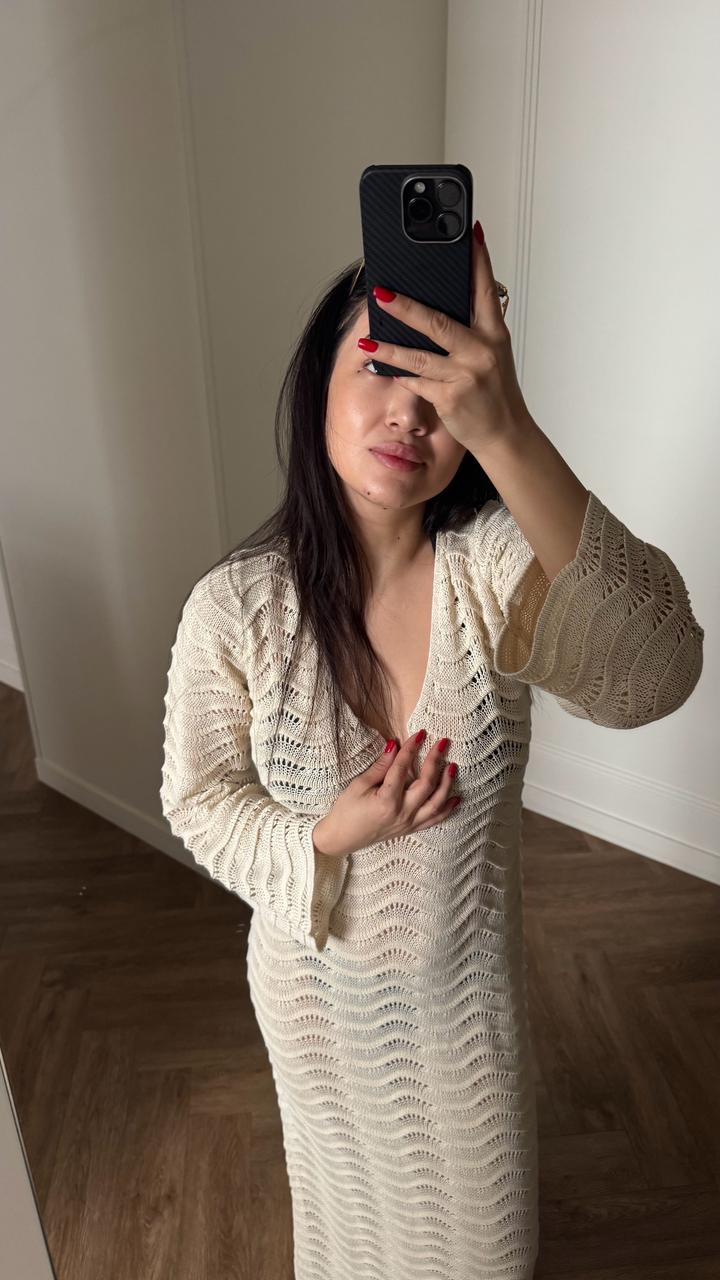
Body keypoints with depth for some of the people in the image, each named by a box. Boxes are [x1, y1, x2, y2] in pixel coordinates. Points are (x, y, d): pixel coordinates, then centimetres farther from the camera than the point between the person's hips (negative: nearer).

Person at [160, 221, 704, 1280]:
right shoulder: (235, 605, -22)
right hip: (323, 985, 0)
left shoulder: (498, 560, -23)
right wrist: (330, 837, -28)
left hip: (472, 975, 1)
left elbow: (650, 676, -42)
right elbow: (199, 799, -10)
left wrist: (510, 437, -51)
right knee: (353, 1188, 32)